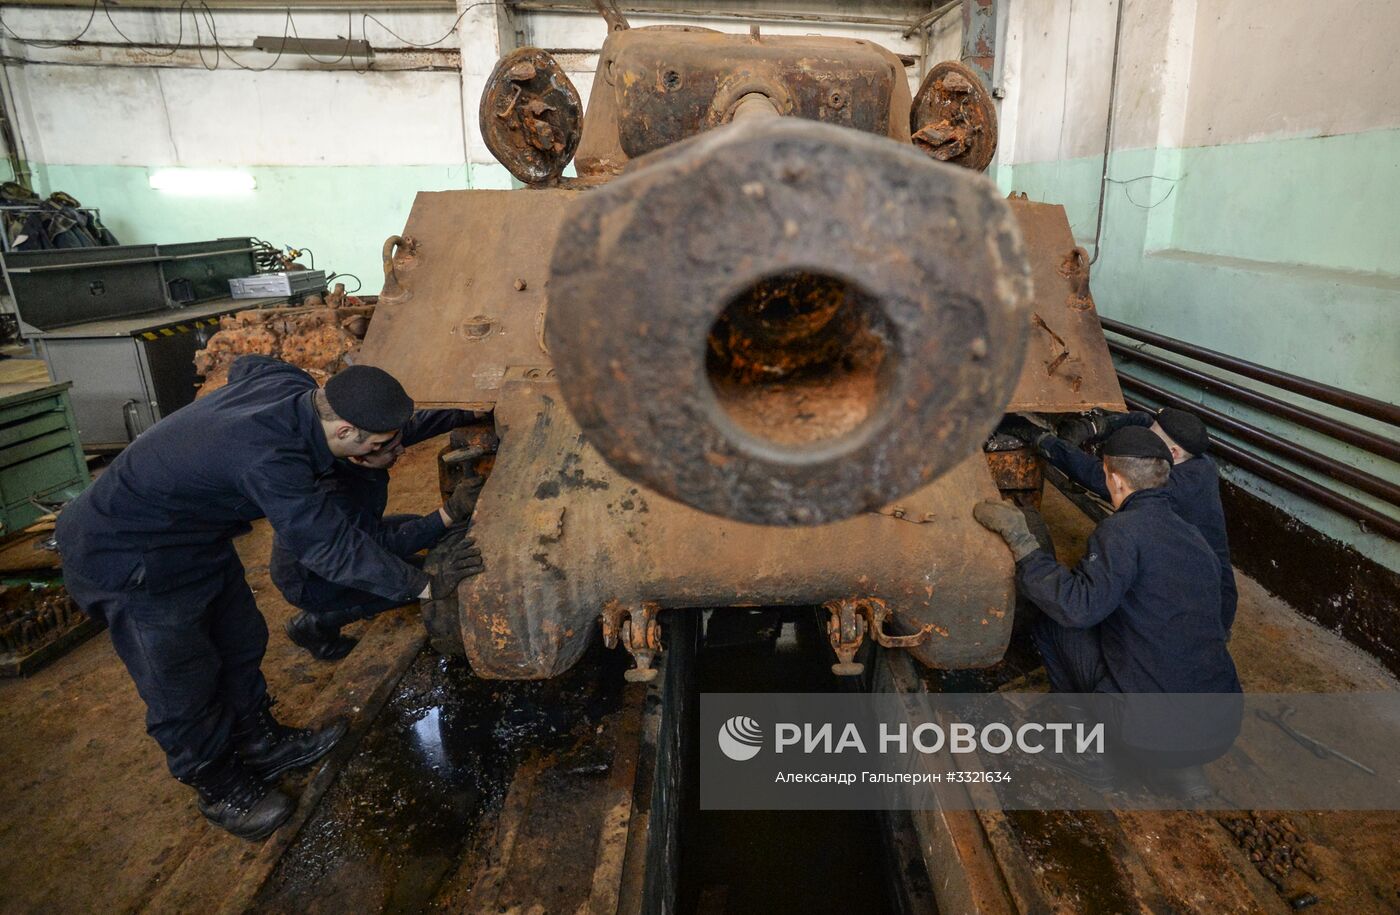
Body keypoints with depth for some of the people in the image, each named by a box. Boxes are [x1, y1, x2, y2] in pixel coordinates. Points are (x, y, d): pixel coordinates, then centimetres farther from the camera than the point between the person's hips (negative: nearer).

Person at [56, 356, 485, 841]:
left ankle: (260, 742, 38)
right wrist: (424, 586, -30)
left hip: (195, 536, 9)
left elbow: (245, 364, 10)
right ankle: (220, 789, 27)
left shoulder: (288, 382, -15)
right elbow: (332, 546, -35)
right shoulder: (268, 459, -40)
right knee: (184, 687, 6)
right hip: (130, 559, -9)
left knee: (241, 641, 18)